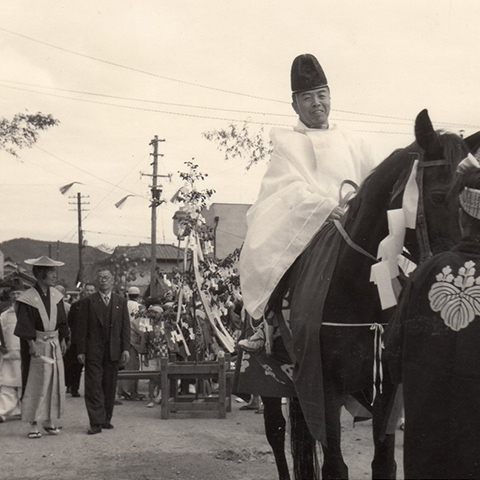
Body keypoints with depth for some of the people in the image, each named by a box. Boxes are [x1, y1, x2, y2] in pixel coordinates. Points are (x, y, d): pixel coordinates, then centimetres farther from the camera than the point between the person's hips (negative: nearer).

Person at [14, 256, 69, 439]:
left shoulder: (56, 296, 7)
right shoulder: (28, 299, -11)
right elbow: (25, 326, -14)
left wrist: (63, 340, 8)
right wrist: (32, 345, -20)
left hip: (54, 345, 6)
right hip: (36, 346, -6)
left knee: (54, 383, 8)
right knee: (35, 384, -3)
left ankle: (49, 421, 18)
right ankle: (34, 425, 4)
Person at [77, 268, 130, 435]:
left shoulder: (121, 302, 10)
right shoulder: (88, 301, 3)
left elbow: (126, 326, 8)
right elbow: (82, 328, 1)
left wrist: (125, 349, -1)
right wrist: (81, 351, -5)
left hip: (113, 351, 2)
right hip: (93, 352, -2)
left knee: (110, 387, 7)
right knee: (93, 387, -6)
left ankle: (106, 419, 19)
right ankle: (96, 422, -4)